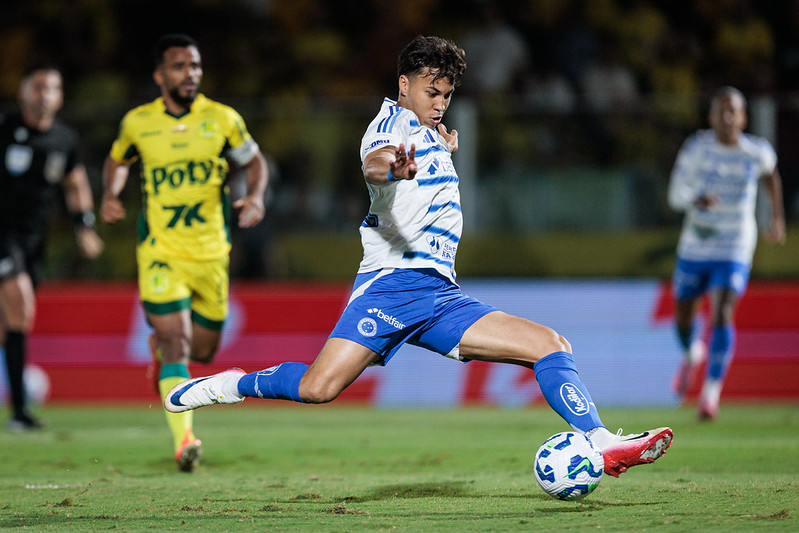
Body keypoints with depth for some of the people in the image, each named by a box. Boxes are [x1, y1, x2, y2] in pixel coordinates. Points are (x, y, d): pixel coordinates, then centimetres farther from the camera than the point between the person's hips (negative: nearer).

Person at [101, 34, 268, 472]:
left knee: (203, 352, 11)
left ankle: (161, 348, 45)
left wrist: (256, 197, -8)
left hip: (211, 254, 2)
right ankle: (183, 439, -17)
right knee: (178, 344, -17)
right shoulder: (137, 123, 0)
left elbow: (254, 161, 12)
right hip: (161, 252, -2)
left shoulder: (223, 119, -1)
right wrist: (110, 195, -1)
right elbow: (117, 161, 19)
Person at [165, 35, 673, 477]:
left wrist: (445, 152, 33)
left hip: (442, 296, 8)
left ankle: (603, 445, -10)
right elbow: (374, 161, -26)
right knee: (319, 388, -24)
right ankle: (232, 385, -1)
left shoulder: (429, 134, 26)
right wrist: (390, 165, -50)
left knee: (550, 345, -4)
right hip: (392, 281, -8)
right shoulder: (394, 118, 1)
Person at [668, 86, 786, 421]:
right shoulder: (696, 148, -8)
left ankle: (711, 393, -14)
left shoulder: (758, 152, -5)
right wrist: (696, 199, -32)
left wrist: (778, 219, 14)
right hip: (694, 247, 1)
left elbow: (771, 176, 18)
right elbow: (676, 193, -11)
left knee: (722, 314, -19)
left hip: (735, 251, -1)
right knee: (684, 315, 12)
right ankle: (692, 355, 48)